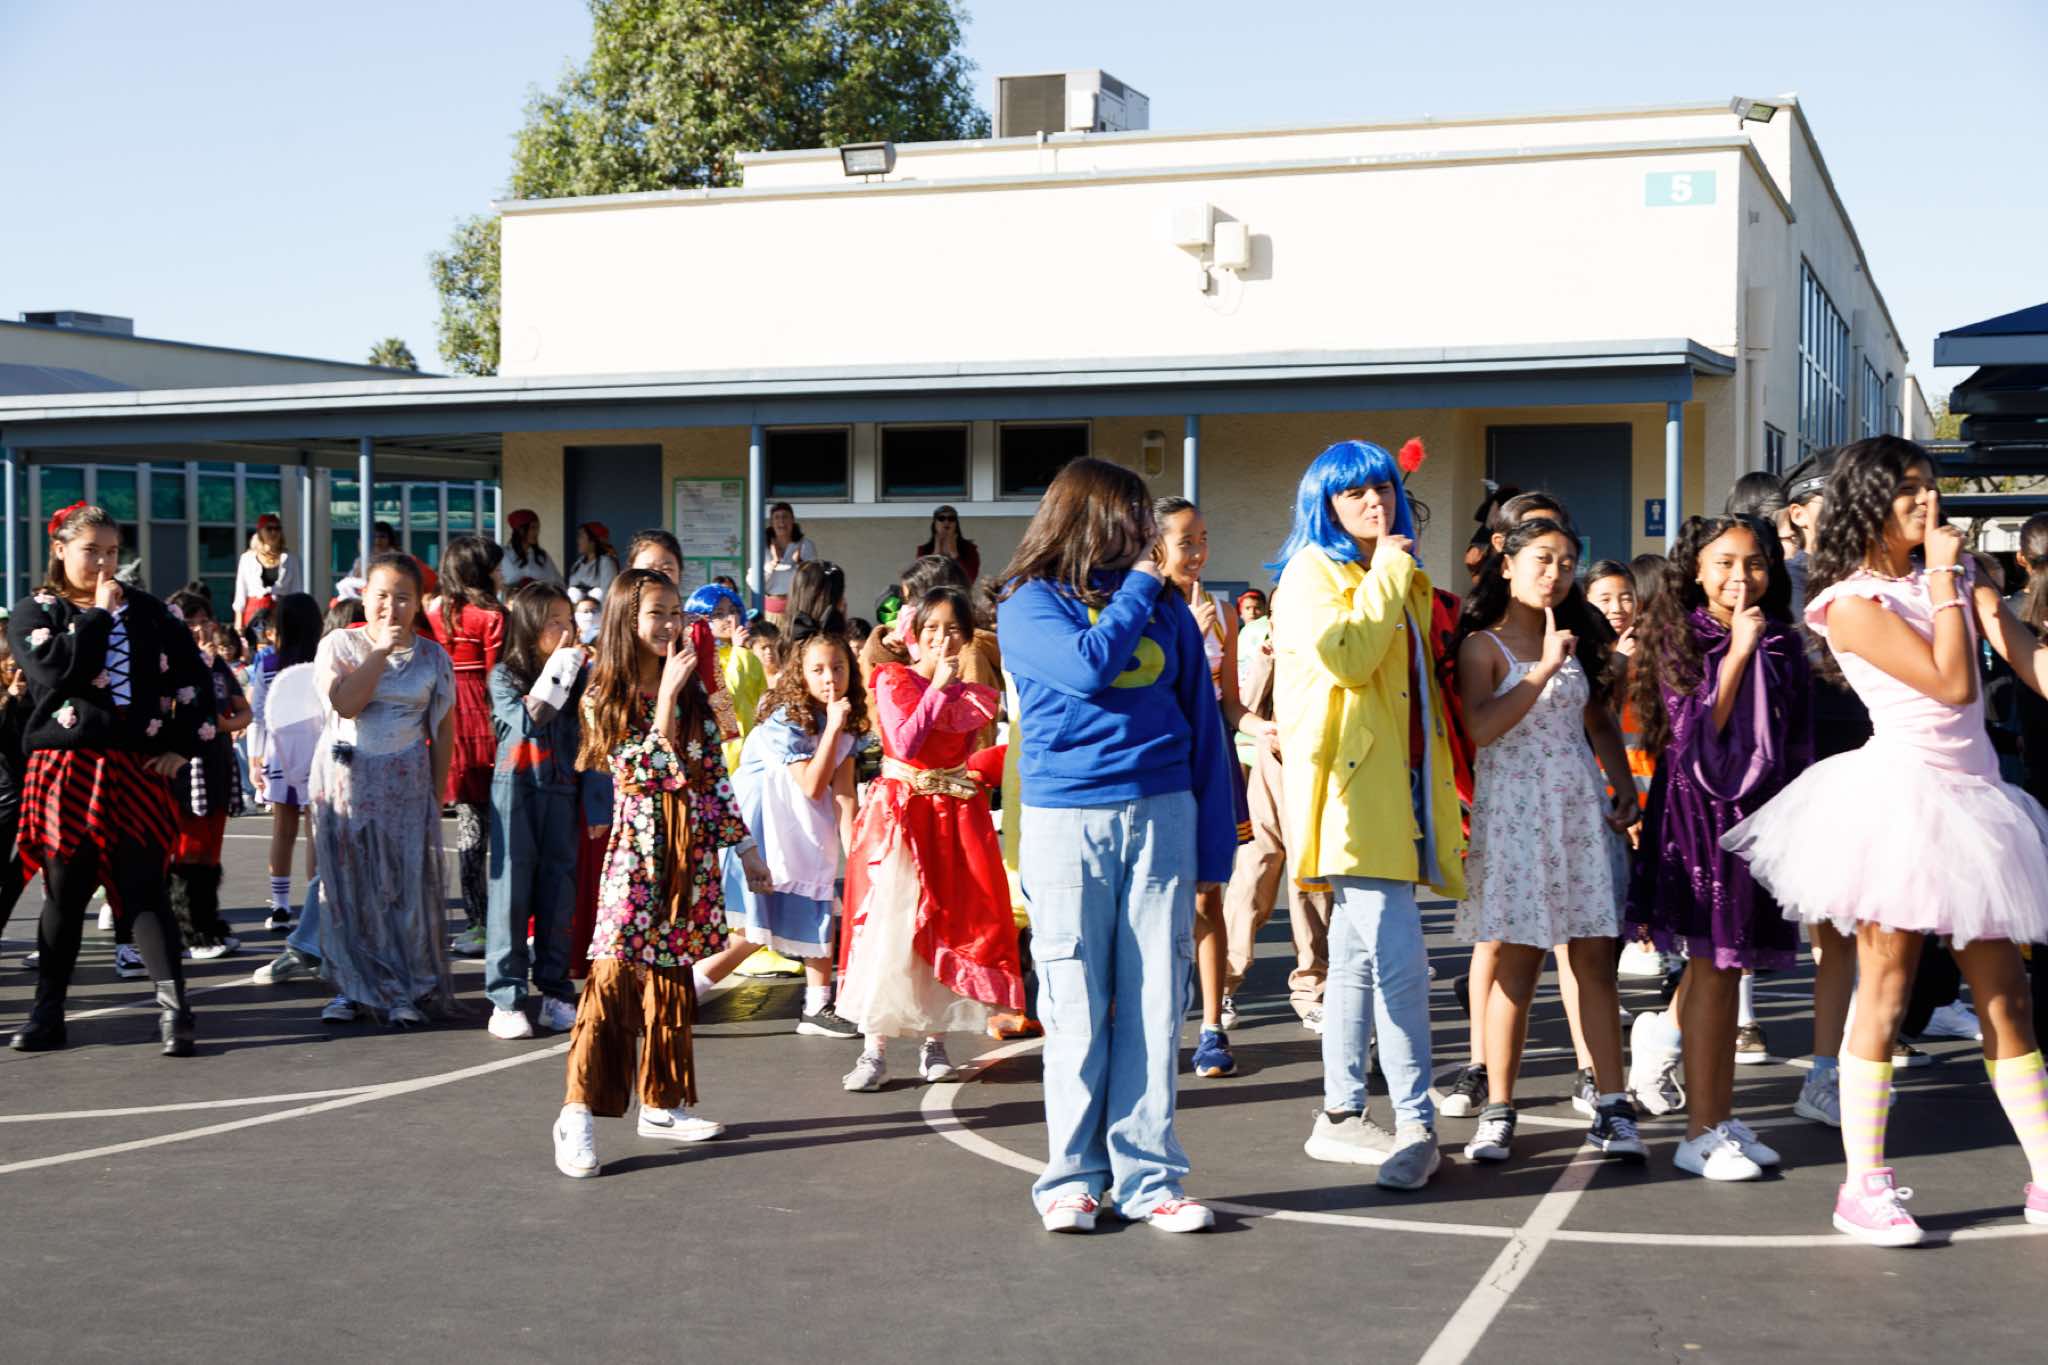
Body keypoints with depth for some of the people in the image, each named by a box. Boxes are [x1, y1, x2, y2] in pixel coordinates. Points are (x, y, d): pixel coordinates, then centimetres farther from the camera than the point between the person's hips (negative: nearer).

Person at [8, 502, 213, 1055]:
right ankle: (47, 1012, 17)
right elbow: (55, 672, -16)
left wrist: (183, 744, 4)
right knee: (65, 892, 6)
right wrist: (97, 614, -10)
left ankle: (173, 1007, -11)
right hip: (65, 772, -1)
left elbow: (194, 678, 13)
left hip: (137, 770, 1)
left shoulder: (146, 611, 11)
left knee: (144, 888, -5)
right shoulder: (33, 613, 4)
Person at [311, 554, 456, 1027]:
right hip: (346, 780, 0)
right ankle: (353, 988, 11)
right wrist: (380, 651, -17)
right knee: (350, 885, 2)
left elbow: (443, 731, 6)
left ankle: (407, 992, 6)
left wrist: (437, 794, 2)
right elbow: (345, 704, -17)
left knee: (408, 884, -1)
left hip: (406, 785, 1)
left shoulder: (433, 656, 4)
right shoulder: (339, 645, 0)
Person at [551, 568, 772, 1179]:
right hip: (639, 846, -5)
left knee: (671, 974, 10)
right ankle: (578, 1112, -9)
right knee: (615, 970, -12)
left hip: (693, 849, 5)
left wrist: (745, 846, 12)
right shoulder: (605, 696, -4)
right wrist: (666, 696, -17)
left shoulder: (693, 690, 9)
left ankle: (661, 1103, 19)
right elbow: (644, 774, -15)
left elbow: (714, 774, 12)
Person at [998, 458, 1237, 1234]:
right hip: (1067, 820, -3)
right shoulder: (1029, 604, 2)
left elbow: (1203, 725, 10)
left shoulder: (1165, 606, 12)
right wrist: (1137, 589, -3)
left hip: (1162, 818, 3)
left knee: (1154, 1008, 2)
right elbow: (1088, 666, -18)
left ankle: (1147, 1177, 9)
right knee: (1076, 1011, 1)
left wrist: (1215, 845, 5)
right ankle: (1073, 1176, 12)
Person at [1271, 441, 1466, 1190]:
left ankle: (1342, 1114, 17)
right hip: (1353, 784, -9)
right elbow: (1345, 655, -21)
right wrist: (1386, 575, -12)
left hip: (1400, 783, 9)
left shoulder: (1406, 580, 22)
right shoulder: (1313, 572, -4)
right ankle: (1416, 1124, -10)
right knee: (1398, 959, -14)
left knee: (1359, 956, 12)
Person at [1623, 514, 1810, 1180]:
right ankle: (1703, 1132, 0)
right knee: (1713, 968, -5)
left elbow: (1797, 744, 13)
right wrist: (1737, 651, -15)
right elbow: (1696, 732, -14)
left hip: (1763, 809, 5)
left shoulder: (1783, 645, 10)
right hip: (1700, 807, -5)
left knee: (1727, 966, 6)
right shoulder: (1682, 641, -3)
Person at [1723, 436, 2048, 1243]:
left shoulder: (1959, 578, 13)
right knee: (1884, 995, -2)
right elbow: (1952, 682, -15)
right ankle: (1863, 1188, 5)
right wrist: (1943, 580, -9)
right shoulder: (1855, 603, -8)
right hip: (1900, 791, -6)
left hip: (1973, 796, 7)